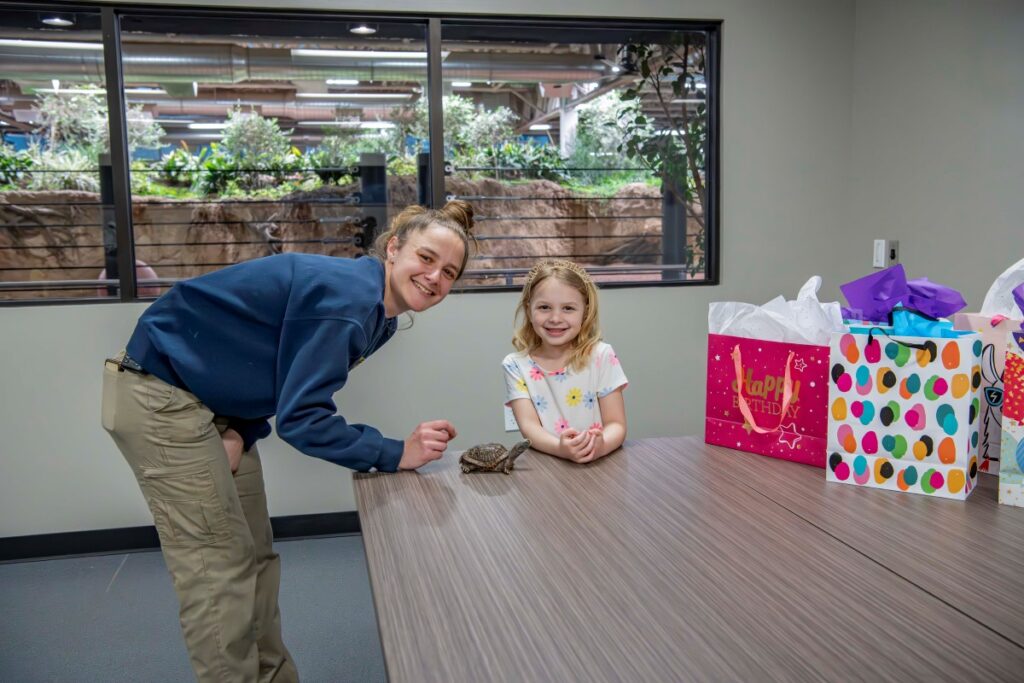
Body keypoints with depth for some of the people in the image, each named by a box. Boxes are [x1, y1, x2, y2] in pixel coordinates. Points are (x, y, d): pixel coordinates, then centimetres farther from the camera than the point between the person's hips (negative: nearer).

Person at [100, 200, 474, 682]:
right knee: (219, 566, -4)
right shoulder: (346, 296, -27)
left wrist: (242, 434, -8)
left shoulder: (377, 314, 2)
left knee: (255, 556, 14)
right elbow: (300, 419, -28)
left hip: (217, 403, 9)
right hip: (162, 397, -9)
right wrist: (397, 454, -25)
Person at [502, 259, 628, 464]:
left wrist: (600, 445, -26)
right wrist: (561, 448, -30)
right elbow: (529, 426, -10)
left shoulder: (602, 356, -1)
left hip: (599, 462, 1)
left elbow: (616, 424, -4)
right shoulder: (516, 365, 0)